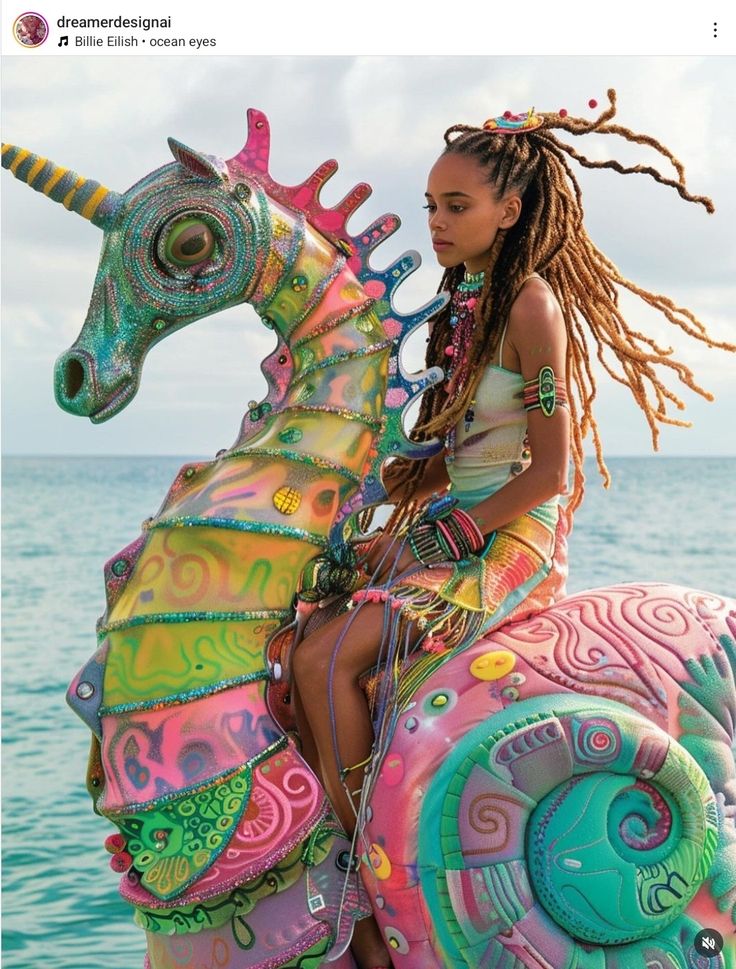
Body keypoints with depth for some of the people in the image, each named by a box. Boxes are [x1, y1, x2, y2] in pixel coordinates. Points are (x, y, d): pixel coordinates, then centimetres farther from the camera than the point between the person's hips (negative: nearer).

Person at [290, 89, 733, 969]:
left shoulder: (532, 304, -13)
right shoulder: (466, 297, 13)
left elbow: (549, 470, -15)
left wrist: (450, 535, -14)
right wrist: (397, 529, 7)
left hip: (510, 537, -9)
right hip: (449, 524, 9)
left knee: (325, 659, -22)